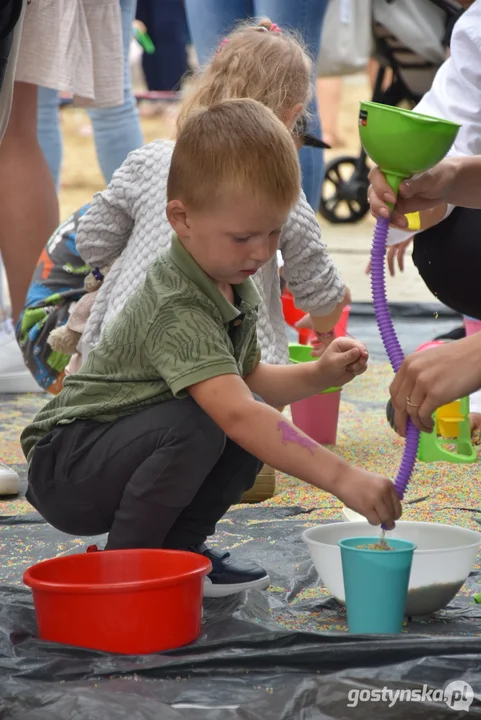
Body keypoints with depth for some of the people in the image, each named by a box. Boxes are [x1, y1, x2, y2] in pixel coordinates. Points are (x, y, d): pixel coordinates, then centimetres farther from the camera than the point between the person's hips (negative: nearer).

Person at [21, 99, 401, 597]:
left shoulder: (236, 289, 2)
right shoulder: (177, 310, -29)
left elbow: (247, 380, 19)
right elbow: (236, 412, -41)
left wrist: (317, 375, -1)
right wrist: (341, 477, -45)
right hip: (64, 468, -9)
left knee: (262, 425, -8)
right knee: (197, 425, -33)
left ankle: (177, 548, 6)